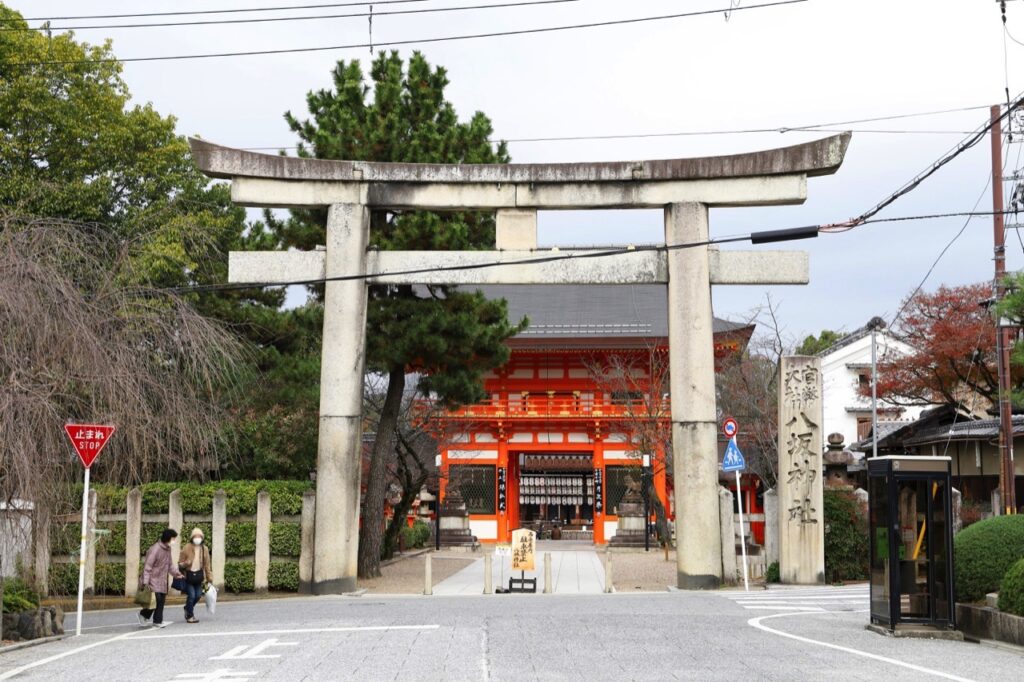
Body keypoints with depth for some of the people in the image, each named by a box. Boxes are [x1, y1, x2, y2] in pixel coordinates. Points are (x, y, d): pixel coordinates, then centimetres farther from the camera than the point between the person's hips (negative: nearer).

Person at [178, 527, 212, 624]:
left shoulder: (204, 549, 3)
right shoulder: (186, 548, -9)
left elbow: (207, 564, 9)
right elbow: (180, 563, -4)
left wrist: (209, 578, 8)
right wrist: (185, 564, -27)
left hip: (199, 575, 4)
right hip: (189, 575, -4)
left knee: (198, 595, 6)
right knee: (191, 595, -8)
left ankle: (188, 609, 34)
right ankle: (189, 616, 7)